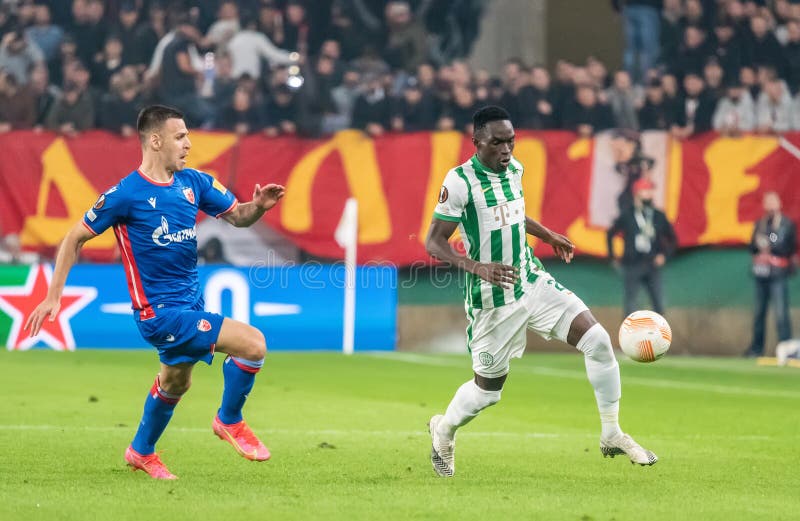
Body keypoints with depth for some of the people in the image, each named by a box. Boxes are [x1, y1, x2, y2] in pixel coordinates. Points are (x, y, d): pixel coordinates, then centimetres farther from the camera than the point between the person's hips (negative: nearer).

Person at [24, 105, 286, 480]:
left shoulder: (193, 183, 2)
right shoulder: (126, 193, -15)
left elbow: (237, 216, 9)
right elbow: (75, 239, -7)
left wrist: (258, 206, -15)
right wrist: (53, 297, -10)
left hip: (190, 302, 8)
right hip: (159, 310, -8)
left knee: (175, 381, 27)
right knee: (253, 344, -18)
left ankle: (141, 452, 49)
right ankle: (230, 421, 4)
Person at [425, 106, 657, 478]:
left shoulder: (514, 169, 3)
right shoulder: (460, 181, -18)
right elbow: (434, 242, -18)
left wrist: (548, 236, 29)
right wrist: (477, 268, -31)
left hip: (532, 282, 6)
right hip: (492, 300, -6)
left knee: (598, 340, -11)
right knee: (488, 388, 6)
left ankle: (612, 435, 1)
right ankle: (443, 431, 39)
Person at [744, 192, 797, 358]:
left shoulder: (788, 224, -2)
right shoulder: (760, 224, 14)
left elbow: (791, 249, -7)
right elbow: (752, 247, 15)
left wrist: (769, 246, -13)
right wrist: (758, 243, -8)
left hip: (778, 275, -6)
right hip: (761, 273, 6)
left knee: (781, 312, -12)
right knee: (759, 311, 11)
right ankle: (757, 347, 19)